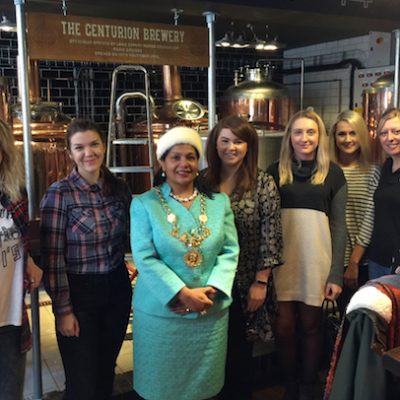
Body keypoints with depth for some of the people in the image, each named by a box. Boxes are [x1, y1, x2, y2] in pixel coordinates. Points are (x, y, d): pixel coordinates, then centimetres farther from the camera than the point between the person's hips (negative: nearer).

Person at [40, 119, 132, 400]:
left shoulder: (119, 188, -1)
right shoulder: (59, 194, -14)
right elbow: (53, 257, -13)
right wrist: (63, 310, -11)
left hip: (117, 288, 4)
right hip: (79, 292, -4)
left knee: (107, 370, 21)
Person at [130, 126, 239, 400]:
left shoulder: (220, 202, 4)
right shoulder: (144, 204, -4)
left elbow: (230, 251, 0)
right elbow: (144, 258, -12)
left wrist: (211, 290, -15)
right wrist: (182, 294, -19)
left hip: (211, 312, 3)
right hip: (161, 312, -2)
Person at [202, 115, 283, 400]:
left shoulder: (263, 184, -6)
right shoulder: (204, 181, 2)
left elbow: (270, 237, -8)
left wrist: (260, 282, -11)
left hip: (245, 282, -2)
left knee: (240, 351, 11)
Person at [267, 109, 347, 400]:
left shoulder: (333, 173, 3)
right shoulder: (276, 171, 4)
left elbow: (338, 226, 2)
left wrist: (336, 274, -3)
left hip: (317, 259, 0)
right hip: (283, 260, 1)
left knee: (311, 326, 10)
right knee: (284, 327, 6)